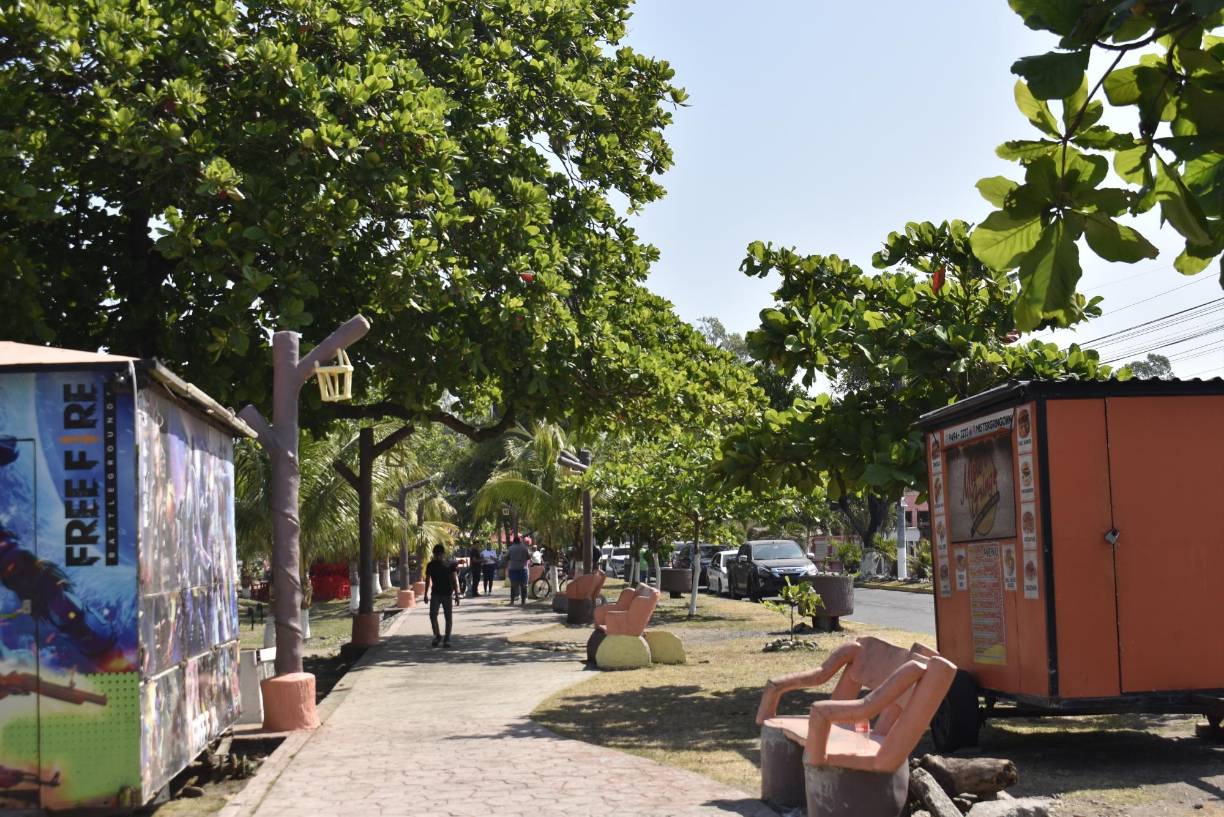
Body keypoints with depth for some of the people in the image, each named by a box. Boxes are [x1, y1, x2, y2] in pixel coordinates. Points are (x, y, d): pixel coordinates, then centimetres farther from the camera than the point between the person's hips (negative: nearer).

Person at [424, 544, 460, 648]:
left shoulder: (450, 565, -1)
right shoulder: (431, 565, 5)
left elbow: (454, 580, 0)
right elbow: (428, 580, 12)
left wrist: (456, 595, -5)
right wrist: (426, 594, 8)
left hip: (447, 594, -1)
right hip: (435, 594, 1)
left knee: (448, 616, 1)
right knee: (432, 615, -9)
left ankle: (447, 638, 10)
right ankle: (437, 635, 8)